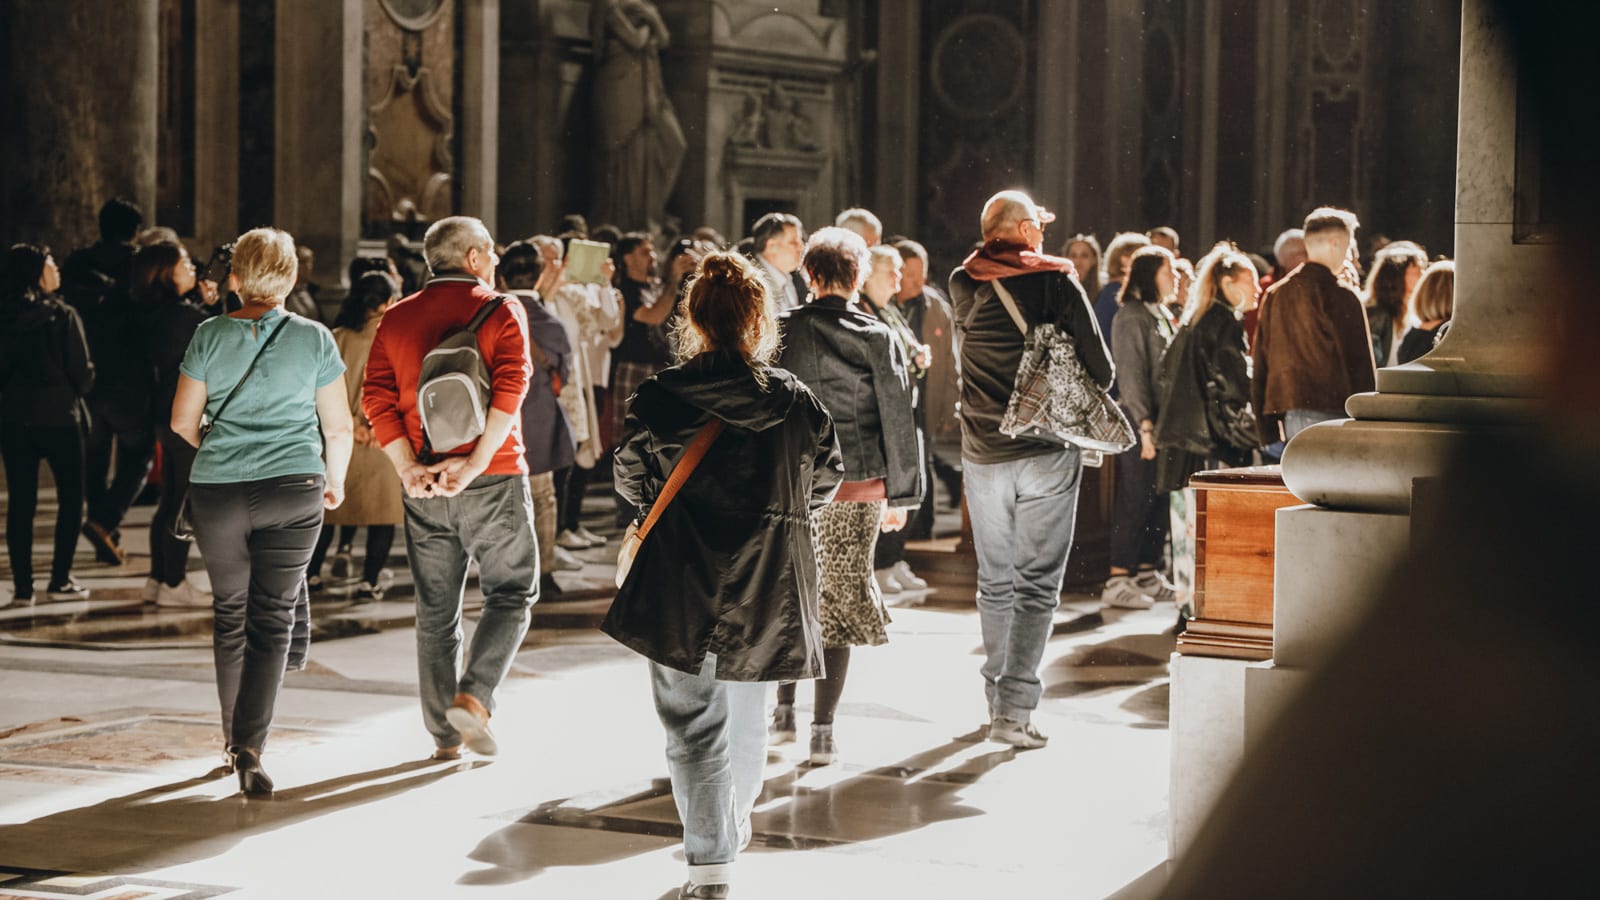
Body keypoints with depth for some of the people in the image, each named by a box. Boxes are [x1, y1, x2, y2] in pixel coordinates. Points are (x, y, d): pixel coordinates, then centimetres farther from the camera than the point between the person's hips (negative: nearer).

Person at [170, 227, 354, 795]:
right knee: (272, 620, 2)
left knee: (230, 615, 17)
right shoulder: (313, 339, -1)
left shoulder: (210, 336, 1)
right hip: (292, 492, -1)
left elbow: (183, 420, 5)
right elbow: (338, 428, 2)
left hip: (217, 492, 1)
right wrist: (335, 481, 20)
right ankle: (251, 747, -12)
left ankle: (234, 737, 27)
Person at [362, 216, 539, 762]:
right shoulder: (501, 312, -3)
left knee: (435, 610, 12)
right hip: (494, 478, -4)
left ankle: (445, 735, 14)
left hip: (424, 486, 4)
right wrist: (476, 463, -20)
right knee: (511, 594, 9)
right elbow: (510, 388, -17)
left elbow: (377, 400, -1)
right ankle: (473, 699, -10)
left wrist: (408, 467, -7)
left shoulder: (395, 320, 9)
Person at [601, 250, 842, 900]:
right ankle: (732, 831, 42)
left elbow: (632, 484, 1)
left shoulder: (659, 398, -10)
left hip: (680, 584, -2)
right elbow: (825, 483, 6)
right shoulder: (795, 402, -6)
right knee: (745, 718, 22)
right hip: (766, 588, 2)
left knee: (691, 725, 4)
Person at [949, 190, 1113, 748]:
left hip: (983, 455, 4)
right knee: (1038, 583, -1)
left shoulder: (963, 287, 3)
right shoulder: (1056, 283, -7)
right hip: (1048, 454, -4)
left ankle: (998, 697, 21)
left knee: (995, 581, 15)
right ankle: (1014, 708, -8)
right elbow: (1100, 369, -6)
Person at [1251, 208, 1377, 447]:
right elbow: (1360, 365, -7)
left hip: (1289, 416, 6)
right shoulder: (1341, 297, -8)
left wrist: (1268, 427, 17)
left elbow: (1260, 364, 13)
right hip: (1330, 411, -6)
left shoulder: (1274, 295, 10)